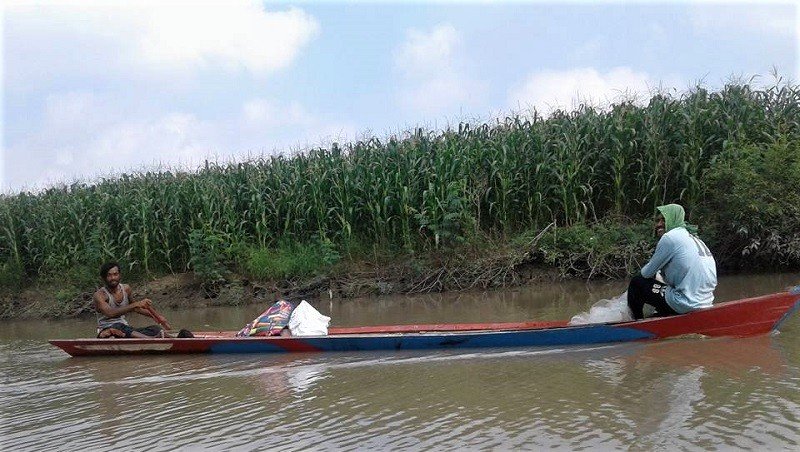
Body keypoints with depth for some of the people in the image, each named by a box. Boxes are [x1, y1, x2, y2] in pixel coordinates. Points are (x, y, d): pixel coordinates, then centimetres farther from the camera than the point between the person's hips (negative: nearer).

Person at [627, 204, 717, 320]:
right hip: (706, 303, 9)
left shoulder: (670, 237, -10)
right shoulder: (694, 237, 16)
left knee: (636, 283, 6)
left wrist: (643, 272, 19)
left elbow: (647, 273, -2)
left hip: (686, 306, -9)